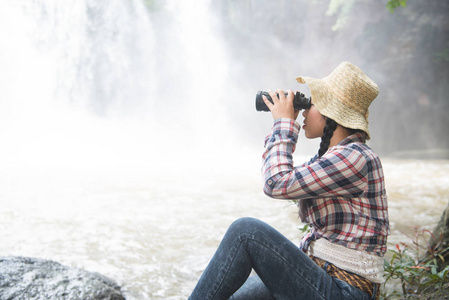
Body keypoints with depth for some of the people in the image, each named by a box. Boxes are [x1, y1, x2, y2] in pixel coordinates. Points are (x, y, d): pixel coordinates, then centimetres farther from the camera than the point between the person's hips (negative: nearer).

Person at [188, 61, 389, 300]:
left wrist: (284, 123, -7)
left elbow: (278, 184, -20)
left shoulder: (356, 158, -15)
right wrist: (282, 130, 13)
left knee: (246, 230, -20)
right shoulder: (332, 156, 13)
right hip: (321, 279, 9)